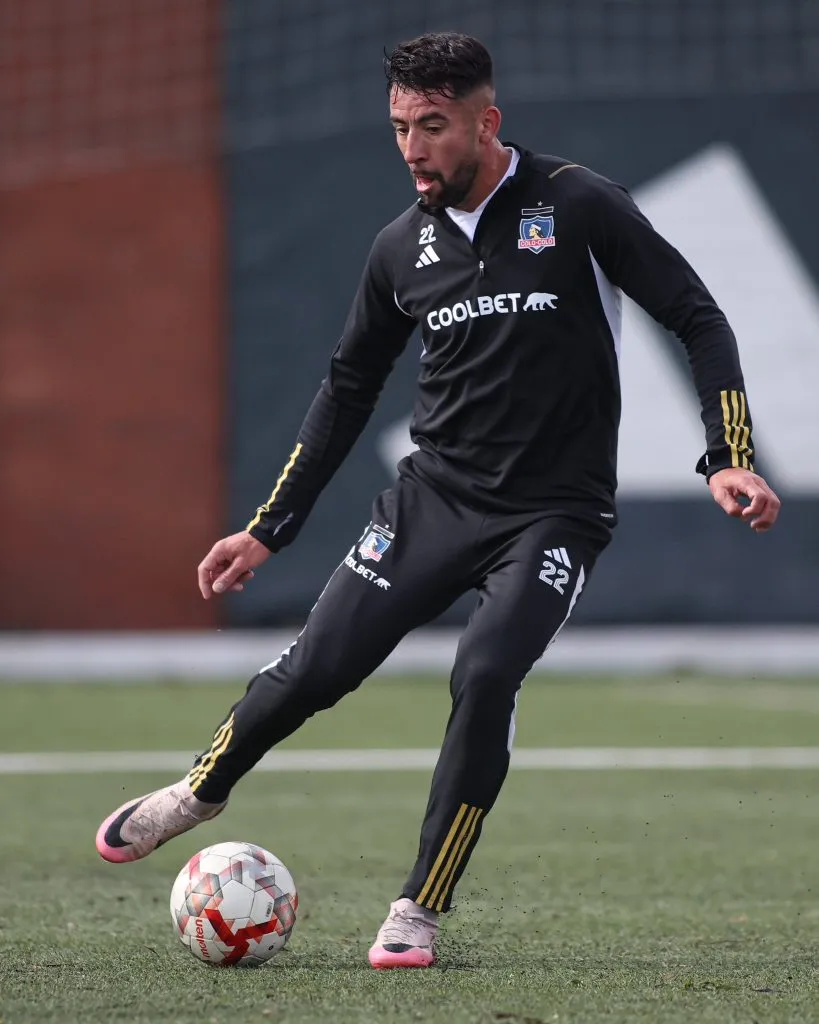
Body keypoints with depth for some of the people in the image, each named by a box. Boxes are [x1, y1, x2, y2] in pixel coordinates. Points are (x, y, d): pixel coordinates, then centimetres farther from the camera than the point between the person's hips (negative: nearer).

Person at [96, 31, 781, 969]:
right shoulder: (403, 249, 4)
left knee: (485, 674, -25)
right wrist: (267, 530, 14)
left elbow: (697, 318, -6)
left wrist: (727, 458, -17)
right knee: (315, 669, -5)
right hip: (435, 495, 4)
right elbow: (348, 388, 16)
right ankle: (198, 794, 25)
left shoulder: (576, 207, -9)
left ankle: (419, 913, -11)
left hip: (554, 513, -3)